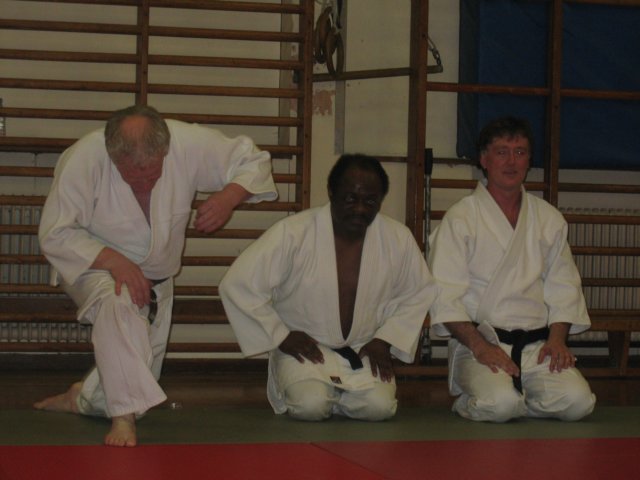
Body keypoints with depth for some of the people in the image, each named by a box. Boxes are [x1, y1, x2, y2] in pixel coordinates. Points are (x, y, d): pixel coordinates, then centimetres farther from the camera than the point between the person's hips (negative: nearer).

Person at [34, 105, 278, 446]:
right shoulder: (84, 159, -32)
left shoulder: (188, 144, -25)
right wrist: (114, 261, -38)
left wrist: (229, 196, -31)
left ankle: (80, 398, 40)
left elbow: (254, 161, -11)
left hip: (156, 277, 5)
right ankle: (124, 417, -37)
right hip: (94, 266, -4)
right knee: (120, 304, -38)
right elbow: (55, 235, -25)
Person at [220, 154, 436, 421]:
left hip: (364, 350, 3)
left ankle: (336, 393, 11)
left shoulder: (399, 239, -4)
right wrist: (280, 336, -10)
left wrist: (385, 339, 0)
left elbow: (419, 294, 13)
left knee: (380, 406, -24)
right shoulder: (292, 234, -16)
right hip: (303, 349, -3)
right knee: (311, 405, -30)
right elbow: (237, 285, -12)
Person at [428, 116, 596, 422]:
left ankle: (518, 404, 7)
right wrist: (478, 345, -17)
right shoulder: (460, 219, 1)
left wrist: (557, 338, -3)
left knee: (576, 401, -22)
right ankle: (469, 405, 3)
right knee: (500, 403, -32)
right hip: (479, 342, -4)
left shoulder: (548, 219, 16)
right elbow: (445, 296, -6)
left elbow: (563, 286, 14)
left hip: (538, 345, 4)